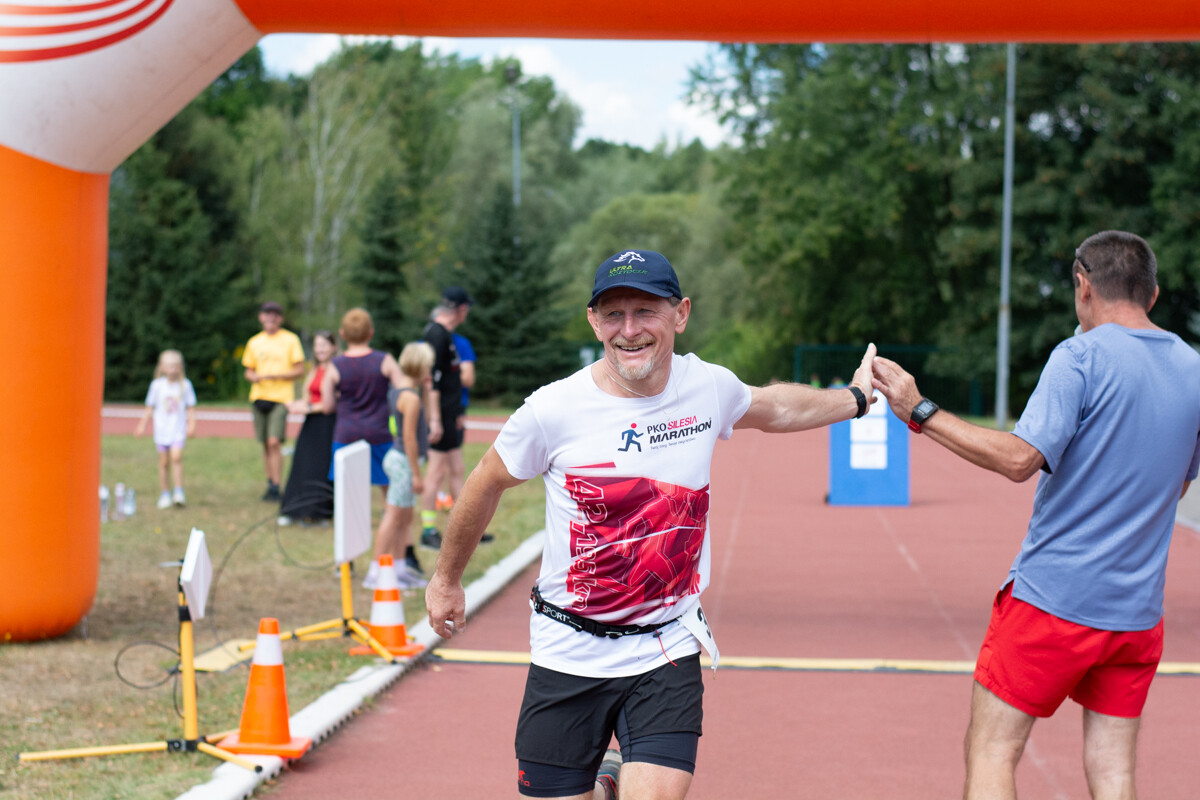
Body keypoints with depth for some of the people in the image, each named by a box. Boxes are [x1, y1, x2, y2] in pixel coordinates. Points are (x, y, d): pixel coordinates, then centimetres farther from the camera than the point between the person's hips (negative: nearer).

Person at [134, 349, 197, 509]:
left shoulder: (185, 385, 0)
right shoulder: (157, 385, 1)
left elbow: (190, 408, 6)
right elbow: (150, 407, 10)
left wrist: (191, 424, -3)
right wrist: (142, 424, 9)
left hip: (179, 429, -1)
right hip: (162, 428, 1)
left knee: (176, 456, -18)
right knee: (164, 461, 4)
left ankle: (179, 492, -14)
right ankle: (165, 494, 14)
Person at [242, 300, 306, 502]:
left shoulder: (290, 339, 1)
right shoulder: (254, 342, 12)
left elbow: (300, 370, -2)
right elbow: (248, 371, 19)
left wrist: (275, 375, -14)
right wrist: (254, 377, -5)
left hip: (281, 397, -4)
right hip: (259, 397, 4)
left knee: (274, 442, -16)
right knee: (265, 445, 7)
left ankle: (276, 488, -13)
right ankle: (270, 483, 18)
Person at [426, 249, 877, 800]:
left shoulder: (709, 387, -2)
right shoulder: (552, 410, -12)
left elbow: (774, 408, 22)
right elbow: (486, 485, 6)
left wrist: (855, 399, 31)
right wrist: (446, 579, 17)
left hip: (667, 651, 1)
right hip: (568, 652, -1)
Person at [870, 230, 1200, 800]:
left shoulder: (1082, 355, -11)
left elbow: (1020, 458, -21)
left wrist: (920, 412, -16)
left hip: (1053, 598, -6)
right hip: (1138, 613, 6)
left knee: (991, 754, 1)